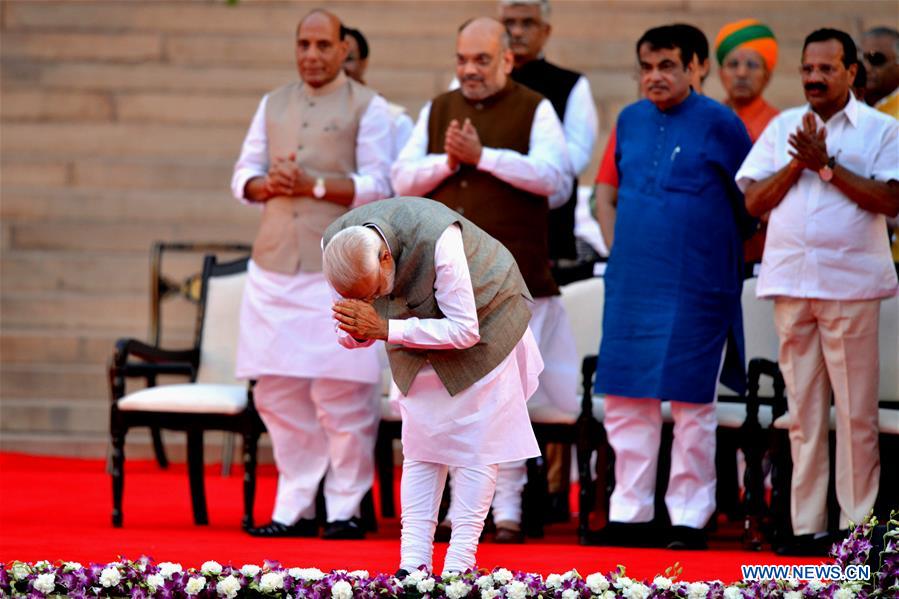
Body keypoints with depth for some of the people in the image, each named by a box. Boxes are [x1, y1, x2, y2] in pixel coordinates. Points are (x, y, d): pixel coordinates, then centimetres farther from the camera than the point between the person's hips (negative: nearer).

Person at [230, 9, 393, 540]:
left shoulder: (368, 108, 2)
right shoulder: (273, 105, 17)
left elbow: (377, 186, -6)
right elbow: (244, 175, 15)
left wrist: (315, 186, -16)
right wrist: (267, 185, -7)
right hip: (274, 266, 5)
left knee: (342, 394, -6)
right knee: (278, 392, 4)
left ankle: (345, 506, 1)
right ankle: (295, 506, 11)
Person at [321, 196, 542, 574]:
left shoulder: (435, 240, -40)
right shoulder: (338, 244, -23)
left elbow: (465, 330, -33)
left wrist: (384, 328, -39)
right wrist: (355, 332, -34)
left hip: (483, 319, -5)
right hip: (420, 326, 5)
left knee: (475, 446, -6)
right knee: (421, 444, 0)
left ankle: (458, 566, -5)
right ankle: (413, 563, -3)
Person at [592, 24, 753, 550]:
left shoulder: (719, 124, -4)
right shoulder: (630, 121, 11)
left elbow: (750, 199, 3)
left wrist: (724, 250, 7)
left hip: (694, 287, -5)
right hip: (631, 284, 5)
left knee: (691, 402, -2)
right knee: (626, 398, 5)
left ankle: (690, 518, 4)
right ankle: (630, 513, 12)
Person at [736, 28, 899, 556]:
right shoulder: (783, 128, 14)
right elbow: (754, 201, 8)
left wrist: (827, 165, -12)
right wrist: (797, 163, -6)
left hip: (851, 284, -4)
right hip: (791, 282, 4)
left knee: (856, 412, -4)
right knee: (803, 411, 5)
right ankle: (807, 525, 8)